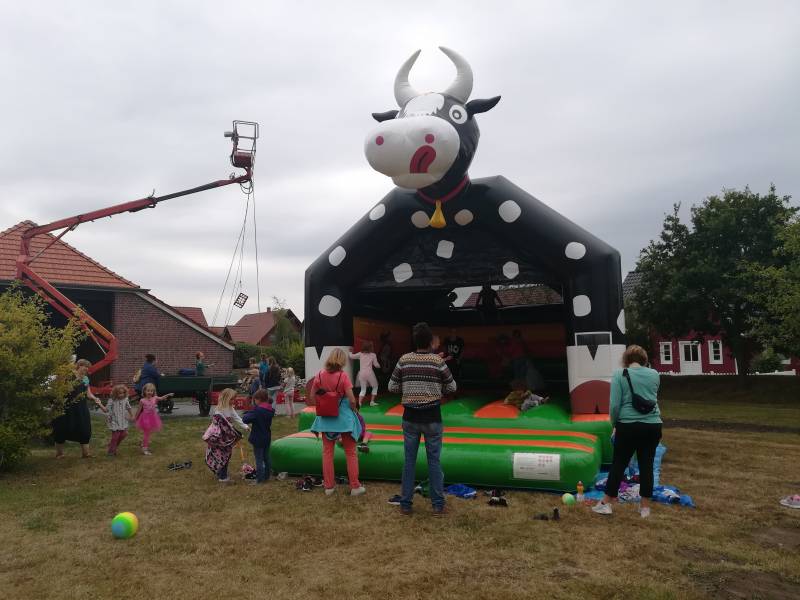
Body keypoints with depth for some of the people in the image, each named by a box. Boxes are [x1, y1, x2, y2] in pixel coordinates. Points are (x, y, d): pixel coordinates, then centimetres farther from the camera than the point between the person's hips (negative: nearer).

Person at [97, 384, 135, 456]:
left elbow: (129, 408, 15)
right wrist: (100, 405, -27)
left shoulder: (125, 400, 1)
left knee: (124, 434, 5)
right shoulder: (112, 401, -11)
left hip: (123, 421, 5)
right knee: (115, 436, -5)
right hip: (115, 422, -5)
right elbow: (106, 410, -13)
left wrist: (132, 416, 21)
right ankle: (111, 451, 14)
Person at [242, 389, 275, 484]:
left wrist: (247, 414, -4)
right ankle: (266, 476, 27)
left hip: (258, 439, -7)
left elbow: (245, 419, -26)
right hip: (267, 438, 7)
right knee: (266, 457, 17)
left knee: (259, 459, 1)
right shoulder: (270, 410, 1)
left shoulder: (257, 410, -22)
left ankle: (260, 479, 6)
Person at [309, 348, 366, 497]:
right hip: (344, 417, -3)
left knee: (327, 452, 14)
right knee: (350, 453, 10)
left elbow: (312, 395, 4)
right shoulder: (343, 376, -16)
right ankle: (355, 486, 14)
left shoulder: (320, 375, -5)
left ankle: (329, 486, 19)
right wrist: (353, 410, 2)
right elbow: (352, 400, -16)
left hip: (326, 418, 3)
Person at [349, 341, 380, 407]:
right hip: (369, 373, -3)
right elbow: (376, 365, 2)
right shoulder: (373, 355, 0)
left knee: (363, 389, 13)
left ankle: (359, 403, -3)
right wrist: (379, 366, 25)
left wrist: (350, 352, 34)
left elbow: (351, 356, 13)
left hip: (361, 374, 3)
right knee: (375, 387, 18)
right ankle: (372, 402, 13)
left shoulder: (360, 354, 6)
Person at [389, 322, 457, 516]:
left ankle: (405, 504, 15)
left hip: (410, 417, 2)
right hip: (432, 417, -1)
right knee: (434, 461, 7)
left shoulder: (404, 360, -4)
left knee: (409, 461, 10)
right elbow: (451, 387, 2)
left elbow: (392, 387, 2)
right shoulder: (438, 361, -8)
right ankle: (438, 504, 13)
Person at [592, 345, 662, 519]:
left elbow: (615, 404, -9)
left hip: (628, 426, -3)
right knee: (647, 465, 10)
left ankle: (606, 504, 14)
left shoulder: (619, 374, -6)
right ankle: (645, 507, 17)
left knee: (619, 464, 7)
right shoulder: (654, 374, 5)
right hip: (652, 426, 3)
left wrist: (615, 423, 4)